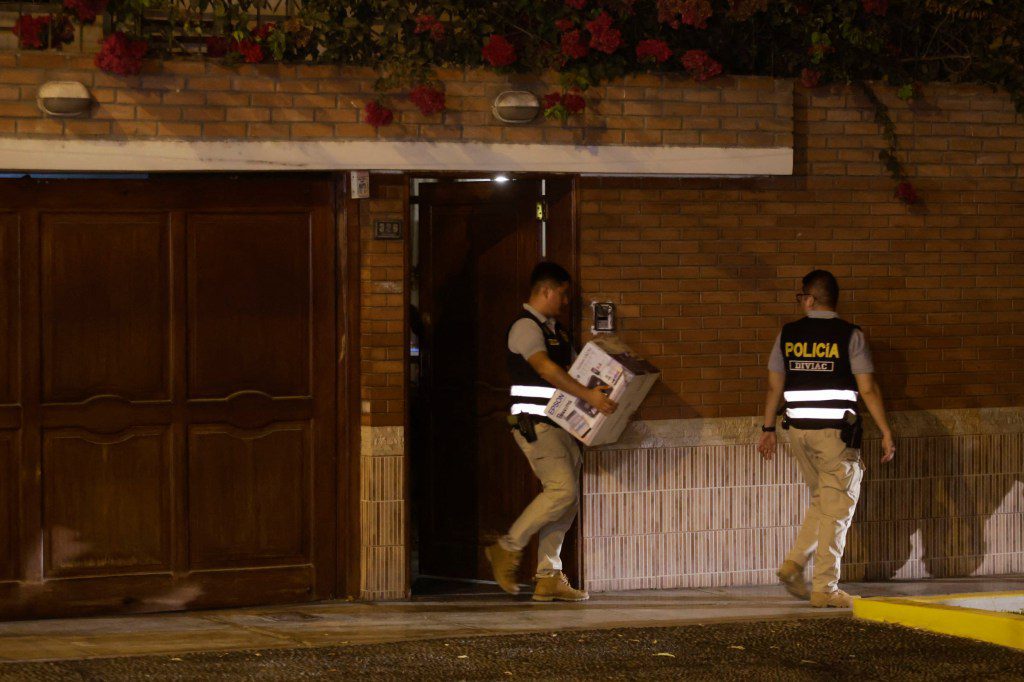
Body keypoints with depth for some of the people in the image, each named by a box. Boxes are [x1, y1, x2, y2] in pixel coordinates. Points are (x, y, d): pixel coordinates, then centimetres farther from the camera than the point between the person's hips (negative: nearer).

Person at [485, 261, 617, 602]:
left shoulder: (556, 329, 21)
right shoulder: (525, 326, -10)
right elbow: (546, 369, -25)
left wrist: (607, 388, 12)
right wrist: (589, 395, -31)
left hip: (559, 425, 10)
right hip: (535, 423, -10)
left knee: (567, 499, 3)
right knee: (563, 489, -18)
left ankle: (549, 577, 5)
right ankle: (508, 548, -5)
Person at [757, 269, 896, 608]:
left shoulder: (788, 335, 4)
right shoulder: (849, 336, -6)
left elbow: (775, 386, 8)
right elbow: (868, 389, -8)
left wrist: (768, 429, 18)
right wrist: (886, 433, -3)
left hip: (799, 430, 4)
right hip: (836, 431, -4)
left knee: (822, 501, 20)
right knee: (836, 510, 2)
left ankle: (793, 564, 6)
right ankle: (824, 588, 1)